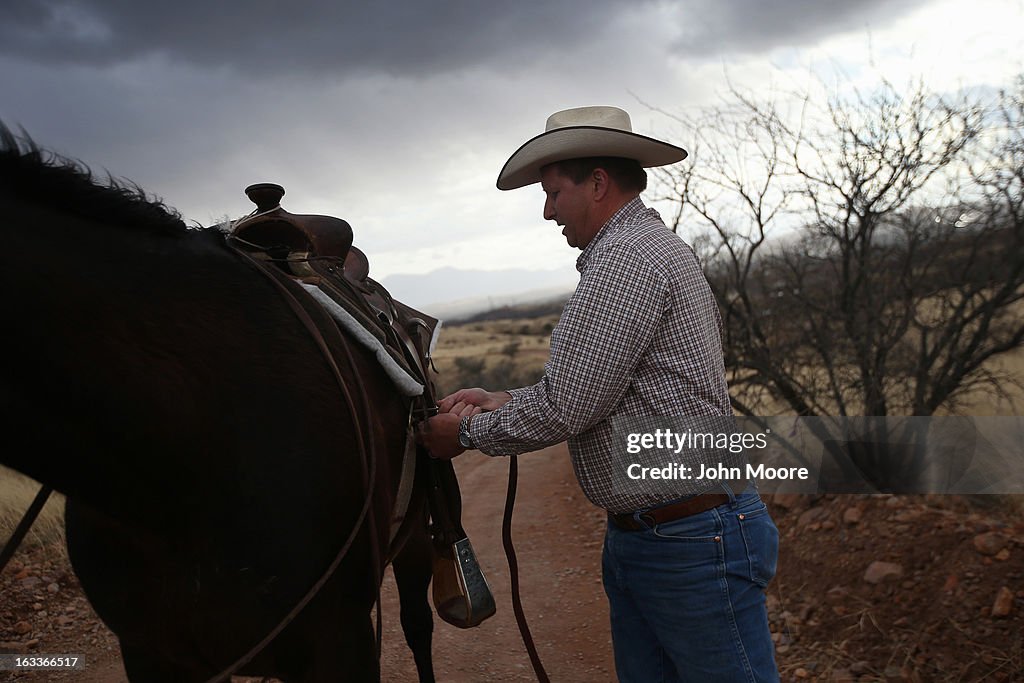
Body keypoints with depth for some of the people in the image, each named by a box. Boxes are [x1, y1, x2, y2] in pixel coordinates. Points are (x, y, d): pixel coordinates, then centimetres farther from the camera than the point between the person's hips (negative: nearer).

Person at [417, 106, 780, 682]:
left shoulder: (629, 257, -18)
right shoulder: (644, 246, 16)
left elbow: (563, 409, -20)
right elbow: (582, 389, 20)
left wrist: (466, 431, -5)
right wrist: (498, 401, 12)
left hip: (694, 542, -11)